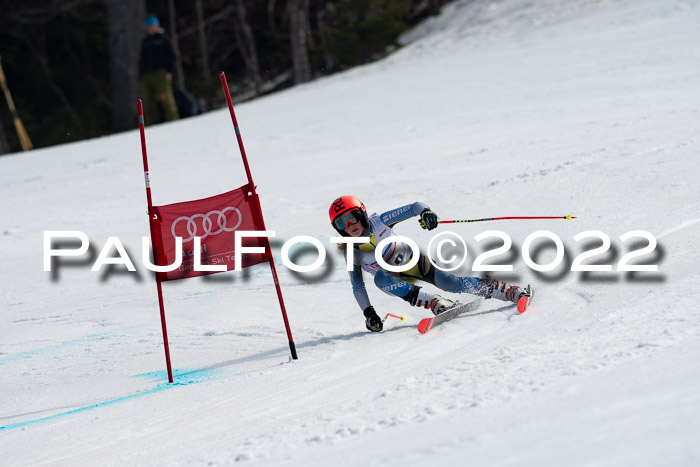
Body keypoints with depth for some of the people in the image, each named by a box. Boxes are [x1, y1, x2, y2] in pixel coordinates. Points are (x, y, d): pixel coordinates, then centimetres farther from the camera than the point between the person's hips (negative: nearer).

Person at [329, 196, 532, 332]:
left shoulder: (379, 221, -15)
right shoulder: (350, 253, -12)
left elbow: (412, 208, -14)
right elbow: (357, 286, -5)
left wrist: (425, 212, -35)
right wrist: (368, 313, -12)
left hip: (414, 261, -1)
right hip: (397, 279, 1)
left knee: (450, 283, -22)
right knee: (380, 278, -32)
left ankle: (511, 291, -14)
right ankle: (434, 303, -36)